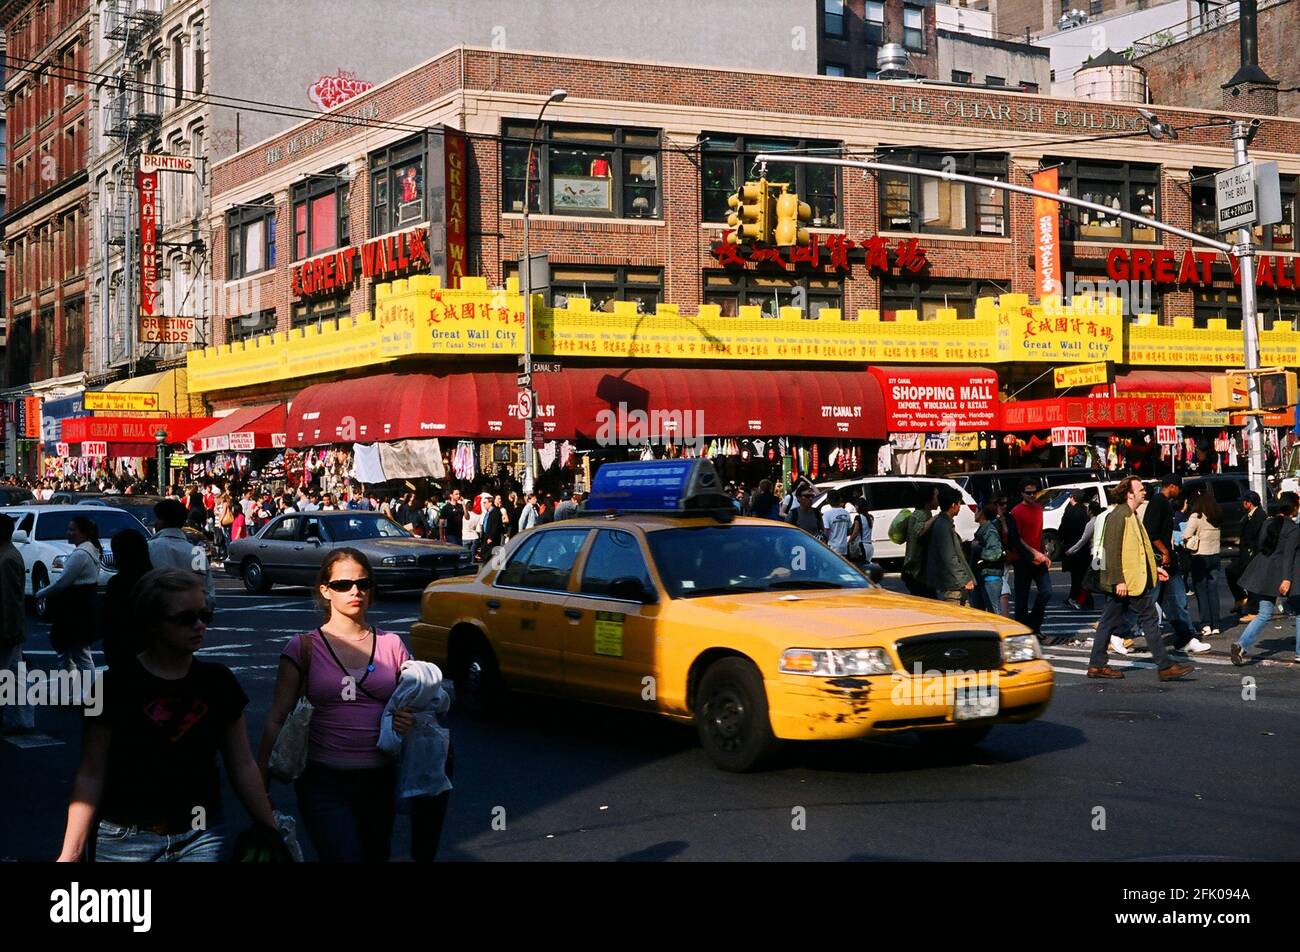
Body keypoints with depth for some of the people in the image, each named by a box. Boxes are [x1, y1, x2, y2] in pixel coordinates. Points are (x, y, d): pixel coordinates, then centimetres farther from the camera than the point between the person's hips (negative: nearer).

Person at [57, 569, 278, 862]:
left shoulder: (218, 681, 2)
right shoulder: (116, 686, -7)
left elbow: (243, 766, 7)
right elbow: (91, 775, -5)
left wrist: (271, 831, 6)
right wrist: (70, 853, -11)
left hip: (202, 838, 2)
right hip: (127, 839, -2)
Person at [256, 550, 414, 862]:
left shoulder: (391, 645, 5)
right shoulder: (305, 647, -1)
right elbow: (277, 719, -2)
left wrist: (411, 721, -9)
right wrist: (260, 783, -10)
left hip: (379, 778, 3)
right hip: (324, 781, -3)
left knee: (376, 855, 13)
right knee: (344, 855, -19)